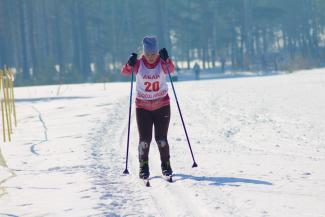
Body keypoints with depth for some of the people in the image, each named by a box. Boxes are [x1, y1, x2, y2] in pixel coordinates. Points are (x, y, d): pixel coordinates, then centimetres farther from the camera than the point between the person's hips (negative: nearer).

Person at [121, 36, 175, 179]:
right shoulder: (138, 64, -6)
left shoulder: (162, 63, -7)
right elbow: (124, 72, -19)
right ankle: (143, 166, 14)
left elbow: (171, 70, -27)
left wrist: (166, 60, -45)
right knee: (144, 139, -2)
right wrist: (130, 64, -37)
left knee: (161, 138, -1)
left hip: (162, 106, 0)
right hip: (143, 107, 0)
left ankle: (166, 164, 18)